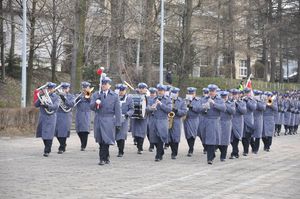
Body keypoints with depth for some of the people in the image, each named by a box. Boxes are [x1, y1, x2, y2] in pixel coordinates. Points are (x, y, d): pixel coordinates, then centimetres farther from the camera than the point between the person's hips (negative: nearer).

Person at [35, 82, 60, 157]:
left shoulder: (56, 97, 2)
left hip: (50, 118, -4)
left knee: (48, 135, -8)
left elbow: (55, 106, -14)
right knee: (43, 134, 10)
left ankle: (47, 151, -3)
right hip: (42, 118, 4)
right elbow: (36, 105, 4)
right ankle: (47, 147, 27)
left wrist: (46, 105, -23)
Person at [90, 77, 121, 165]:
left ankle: (103, 159, -6)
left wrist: (118, 124, -1)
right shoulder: (96, 95, 11)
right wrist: (95, 103, -21)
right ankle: (106, 158, 19)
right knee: (101, 141, 6)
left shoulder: (114, 96, 5)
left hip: (109, 121, -3)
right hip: (98, 120, 3)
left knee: (105, 141, -11)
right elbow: (91, 107, 2)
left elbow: (117, 111, 3)